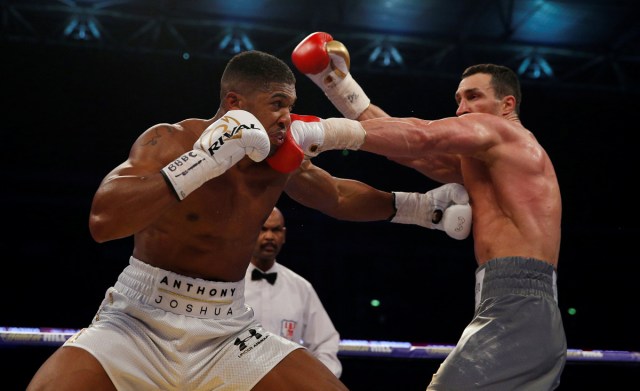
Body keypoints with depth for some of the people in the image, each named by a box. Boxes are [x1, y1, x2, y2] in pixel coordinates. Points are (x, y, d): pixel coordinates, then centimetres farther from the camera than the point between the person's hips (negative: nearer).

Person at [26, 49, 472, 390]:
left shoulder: (282, 160, 1)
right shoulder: (171, 140, -14)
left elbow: (339, 197, 22)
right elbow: (102, 221, -29)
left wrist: (423, 206, 16)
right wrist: (205, 160, -34)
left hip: (228, 333, 5)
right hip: (140, 320, -4)